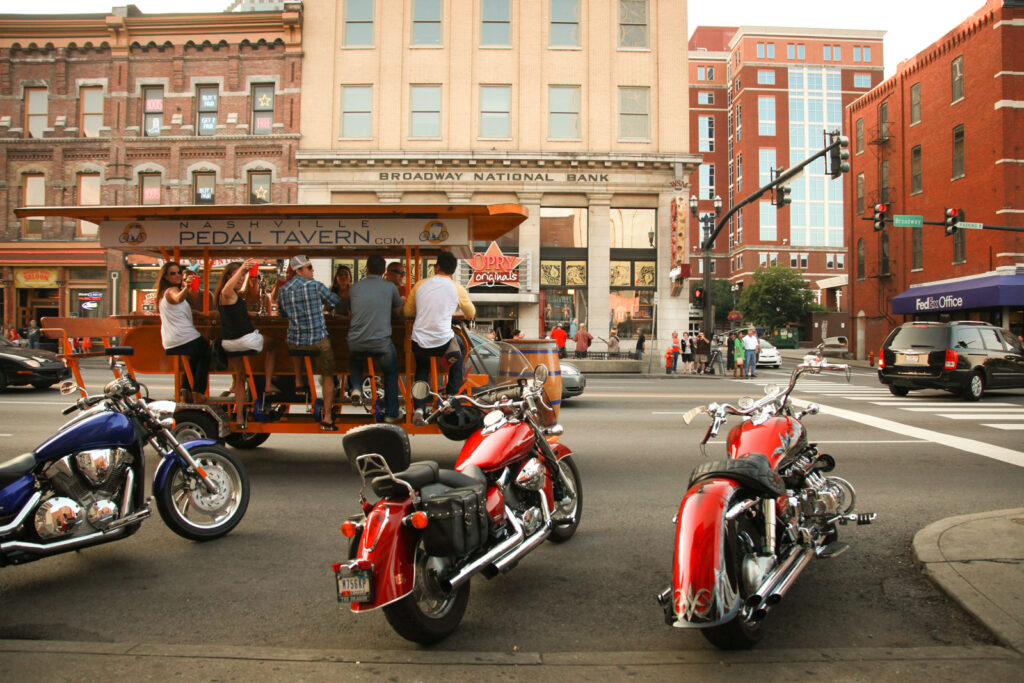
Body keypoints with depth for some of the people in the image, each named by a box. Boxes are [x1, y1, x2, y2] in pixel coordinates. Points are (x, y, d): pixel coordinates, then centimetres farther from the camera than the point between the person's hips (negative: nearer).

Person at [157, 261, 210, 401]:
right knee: (207, 352, 17)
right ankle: (198, 393, 9)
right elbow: (178, 299, -37)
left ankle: (187, 389, 26)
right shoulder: (172, 290, -12)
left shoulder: (163, 293, 16)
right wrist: (186, 287, -56)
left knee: (196, 355, 34)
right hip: (185, 339, -9)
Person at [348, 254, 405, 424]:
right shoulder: (390, 287, 1)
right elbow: (398, 311, 17)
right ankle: (391, 414, 26)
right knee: (391, 374, 23)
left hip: (356, 343, 2)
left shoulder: (355, 287, 7)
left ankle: (356, 388, 13)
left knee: (355, 361, 37)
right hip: (381, 343, -2)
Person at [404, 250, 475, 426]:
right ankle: (451, 396, 28)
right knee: (460, 347, 33)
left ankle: (418, 409, 15)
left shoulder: (420, 284, 7)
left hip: (419, 344, 2)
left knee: (422, 368, 32)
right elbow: (471, 314, 20)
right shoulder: (457, 289, 3)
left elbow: (408, 312, 18)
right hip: (443, 342, -2)